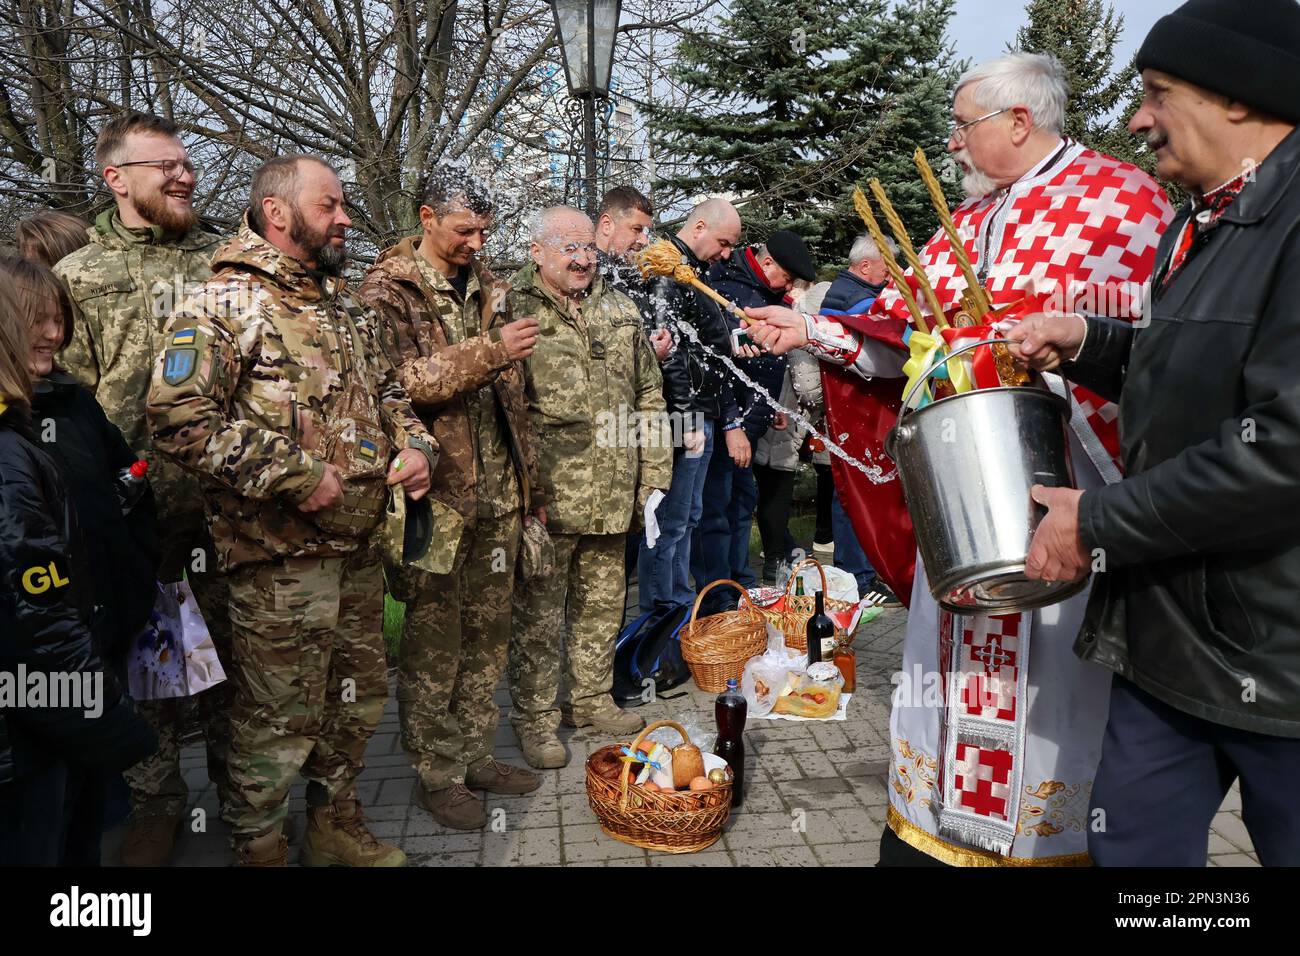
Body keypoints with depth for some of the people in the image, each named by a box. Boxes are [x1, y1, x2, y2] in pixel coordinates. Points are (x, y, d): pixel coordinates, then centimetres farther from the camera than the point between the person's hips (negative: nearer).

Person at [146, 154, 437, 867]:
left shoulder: (347, 311, 15)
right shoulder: (225, 304, -11)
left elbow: (386, 392, 24)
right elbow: (178, 417, -20)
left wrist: (416, 445, 3)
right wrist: (295, 475, -21)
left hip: (359, 547, 8)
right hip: (281, 557, -8)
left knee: (359, 700, 19)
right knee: (278, 719, 5)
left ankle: (336, 826, 39)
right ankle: (259, 848, 27)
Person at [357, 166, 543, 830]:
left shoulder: (489, 289, 15)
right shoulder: (387, 291, -5)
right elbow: (397, 379, -21)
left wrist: (529, 482, 18)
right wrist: (488, 351, -26)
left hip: (498, 494, 6)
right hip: (435, 493, -6)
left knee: (488, 632, 14)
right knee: (434, 639, 4)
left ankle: (473, 752, 30)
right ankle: (435, 772, 20)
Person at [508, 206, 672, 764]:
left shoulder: (620, 310, 13)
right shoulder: (512, 310, -4)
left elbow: (649, 398, 15)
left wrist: (653, 477, 10)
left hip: (613, 496, 5)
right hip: (546, 496, -5)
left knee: (603, 603, 17)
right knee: (539, 613, 5)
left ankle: (592, 699, 35)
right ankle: (535, 718, 22)